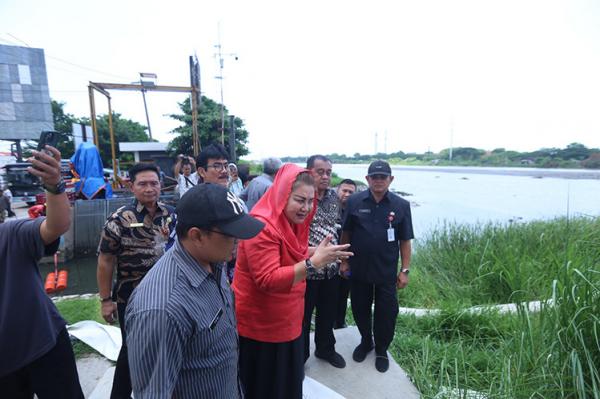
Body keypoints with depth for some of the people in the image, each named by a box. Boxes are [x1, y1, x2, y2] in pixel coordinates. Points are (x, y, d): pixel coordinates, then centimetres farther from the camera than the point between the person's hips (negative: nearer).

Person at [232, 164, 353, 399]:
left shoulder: (291, 222, 4)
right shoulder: (262, 226, -25)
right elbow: (268, 280, -31)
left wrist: (316, 252, 1)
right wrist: (313, 262, -39)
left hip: (286, 323, 8)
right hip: (260, 327, -8)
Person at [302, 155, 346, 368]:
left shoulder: (334, 196, 4)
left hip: (331, 268, 6)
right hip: (306, 269, -6)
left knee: (328, 313, 22)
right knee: (303, 316, 12)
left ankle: (325, 348, 45)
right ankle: (300, 356, 34)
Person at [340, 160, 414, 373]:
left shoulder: (401, 206, -5)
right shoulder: (354, 202, -6)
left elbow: (405, 241, -1)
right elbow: (346, 233, 1)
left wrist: (405, 270, -2)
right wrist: (344, 260, 1)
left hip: (387, 272, 0)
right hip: (358, 269, 1)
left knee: (386, 312, 11)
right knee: (360, 308, 16)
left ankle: (381, 349, 37)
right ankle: (366, 341, 43)